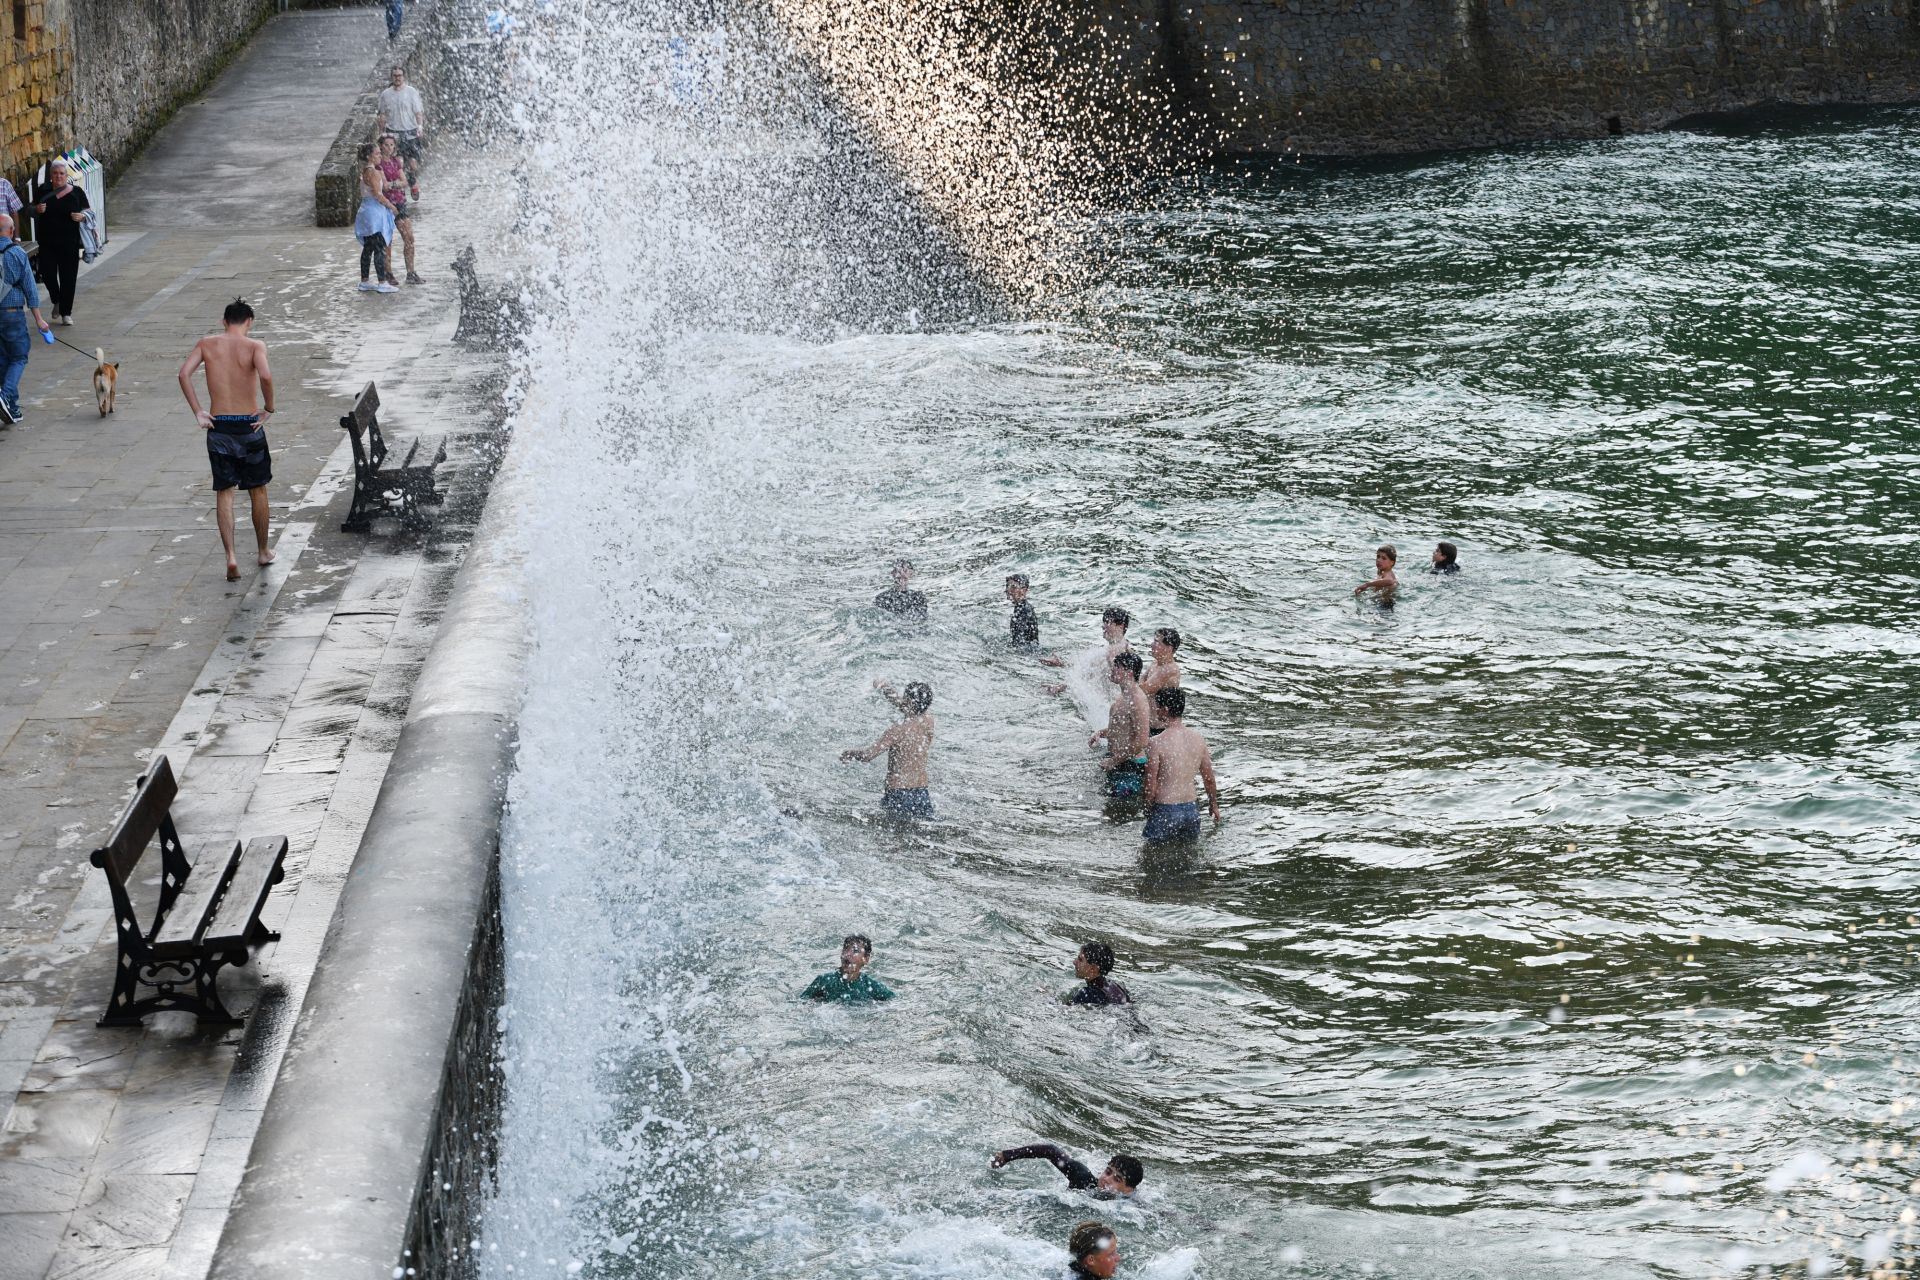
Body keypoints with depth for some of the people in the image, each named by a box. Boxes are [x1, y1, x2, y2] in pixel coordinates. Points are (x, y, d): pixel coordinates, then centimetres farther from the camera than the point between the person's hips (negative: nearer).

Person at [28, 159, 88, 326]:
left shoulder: (76, 192, 2)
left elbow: (87, 212, 7)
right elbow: (32, 213, 14)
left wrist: (81, 216, -15)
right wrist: (37, 210, -9)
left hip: (69, 242, -1)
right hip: (47, 242, 1)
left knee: (68, 277, -1)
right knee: (48, 274, -2)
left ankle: (66, 312, 9)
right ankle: (56, 302, 26)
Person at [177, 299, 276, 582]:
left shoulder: (206, 345, 2)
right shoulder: (254, 345, -7)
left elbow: (184, 373, -10)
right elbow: (265, 376, -25)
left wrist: (198, 412, -6)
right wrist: (268, 409, -10)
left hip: (218, 428, 1)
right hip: (249, 426, -1)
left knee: (224, 493, 5)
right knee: (258, 490, 16)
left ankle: (230, 556, -9)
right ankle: (263, 552, 28)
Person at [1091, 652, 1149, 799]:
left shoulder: (1137, 700, -21)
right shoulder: (1120, 697, 11)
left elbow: (1141, 742, -26)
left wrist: (1114, 761, -20)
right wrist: (1101, 733, 6)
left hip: (1131, 766, -10)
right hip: (1116, 763, 10)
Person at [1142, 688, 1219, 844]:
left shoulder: (1156, 743, -16)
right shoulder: (1198, 740, 0)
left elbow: (1151, 785, -13)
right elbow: (1209, 778, 11)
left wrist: (1147, 807, 6)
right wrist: (1213, 804, 27)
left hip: (1165, 810, -5)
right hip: (1192, 808, 5)